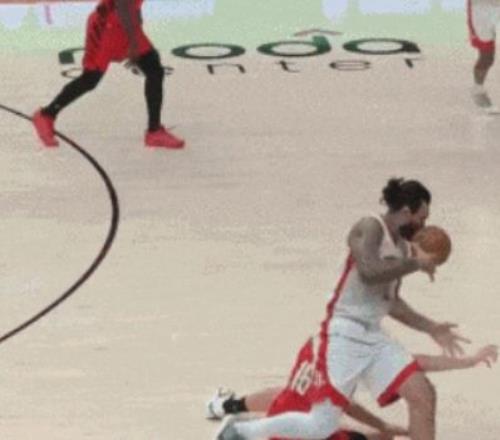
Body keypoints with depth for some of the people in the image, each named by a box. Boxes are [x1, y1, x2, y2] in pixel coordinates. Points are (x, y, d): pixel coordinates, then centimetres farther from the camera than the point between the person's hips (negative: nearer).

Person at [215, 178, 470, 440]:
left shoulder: (403, 247, 14)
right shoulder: (369, 228, -12)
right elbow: (370, 273, -32)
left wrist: (431, 328, 20)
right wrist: (416, 264, -20)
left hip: (374, 338, 9)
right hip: (344, 336, -9)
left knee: (424, 395, -2)